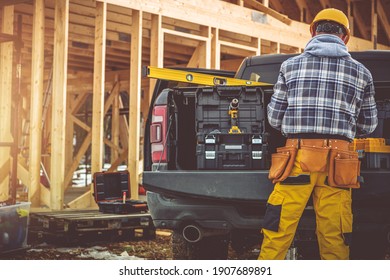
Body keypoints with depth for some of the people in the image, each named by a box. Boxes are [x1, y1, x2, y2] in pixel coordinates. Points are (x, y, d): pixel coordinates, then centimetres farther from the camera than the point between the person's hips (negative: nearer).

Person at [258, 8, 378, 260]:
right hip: (337, 163, 1)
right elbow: (369, 125, 19)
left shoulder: (291, 65, 9)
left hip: (297, 157, 0)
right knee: (334, 240, 5)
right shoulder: (360, 72, 10)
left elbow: (274, 118, 10)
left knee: (277, 234, 1)